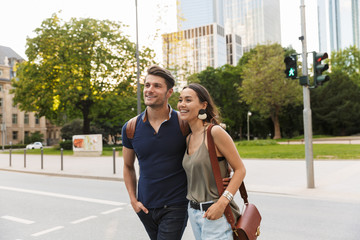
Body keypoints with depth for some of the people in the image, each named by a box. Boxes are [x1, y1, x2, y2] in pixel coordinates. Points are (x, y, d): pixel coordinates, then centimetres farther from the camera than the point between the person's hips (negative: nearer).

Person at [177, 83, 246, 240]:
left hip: (215, 211, -7)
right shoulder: (189, 139, 7)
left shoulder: (214, 132, -15)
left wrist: (222, 203, -21)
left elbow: (240, 170, -13)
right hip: (193, 211, 7)